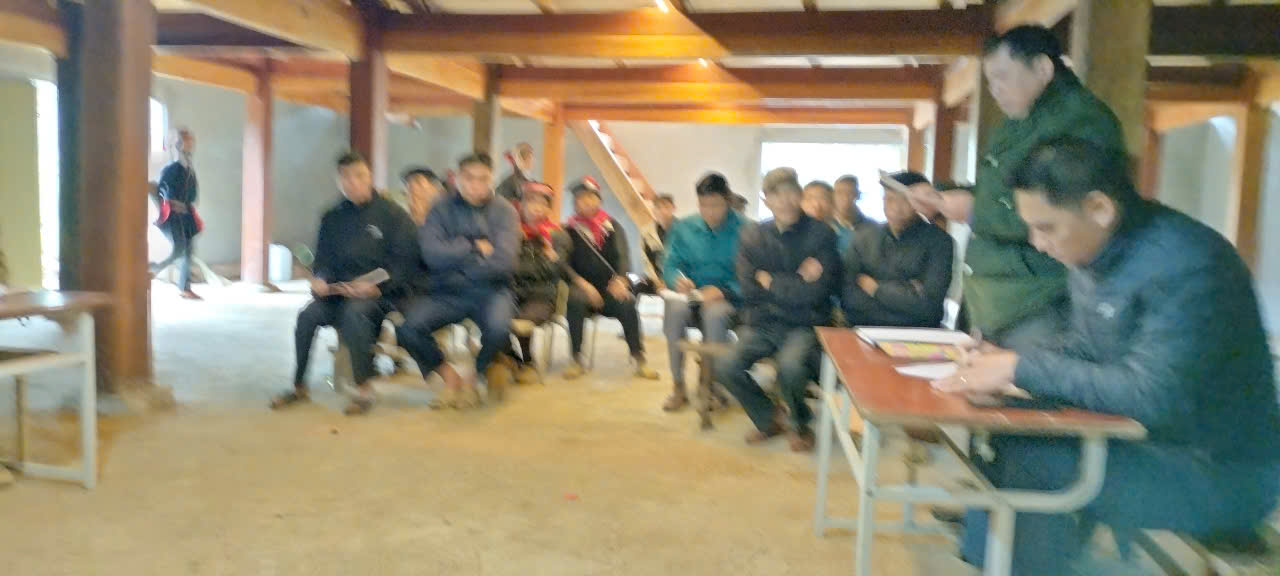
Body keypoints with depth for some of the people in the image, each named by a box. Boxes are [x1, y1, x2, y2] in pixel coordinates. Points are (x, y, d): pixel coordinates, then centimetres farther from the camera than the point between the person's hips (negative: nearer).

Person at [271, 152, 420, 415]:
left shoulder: (392, 215, -2)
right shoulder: (332, 218, 12)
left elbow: (405, 263, -7)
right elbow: (323, 259, 14)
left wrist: (375, 286, -22)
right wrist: (319, 279, -10)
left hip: (380, 293, -4)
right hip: (339, 291, 5)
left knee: (354, 312, -35)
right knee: (308, 316, -22)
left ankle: (363, 389, -25)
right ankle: (299, 386, -6)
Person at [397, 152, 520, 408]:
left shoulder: (504, 211, 0)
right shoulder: (441, 209, 4)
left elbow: (502, 262, -13)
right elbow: (431, 253, -11)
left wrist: (454, 258, -7)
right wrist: (474, 248, -8)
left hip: (490, 289, -1)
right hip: (448, 291, 2)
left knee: (499, 329, -35)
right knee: (408, 329, -25)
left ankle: (477, 375, 1)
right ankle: (449, 376, 4)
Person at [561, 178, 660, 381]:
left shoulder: (612, 226, 9)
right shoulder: (570, 229, 6)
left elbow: (622, 256, -3)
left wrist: (619, 280, -23)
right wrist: (582, 283, -19)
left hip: (610, 288, 1)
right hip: (582, 287, -1)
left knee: (627, 303, -30)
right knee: (575, 301, -34)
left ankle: (639, 359, -21)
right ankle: (576, 359, -23)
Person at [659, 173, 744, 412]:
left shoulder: (745, 230, -5)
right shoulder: (685, 227, 8)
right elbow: (670, 265, 10)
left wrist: (723, 291, -24)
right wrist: (677, 279, -13)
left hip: (729, 297, -3)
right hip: (691, 294, 3)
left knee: (715, 312, -37)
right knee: (675, 309, -31)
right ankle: (678, 386, -18)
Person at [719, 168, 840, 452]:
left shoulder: (821, 234, -7)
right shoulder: (752, 236, 1)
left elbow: (816, 292, -16)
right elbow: (749, 292, -7)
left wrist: (770, 281, -9)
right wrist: (796, 282, -14)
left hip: (805, 325, -3)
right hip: (763, 323, 3)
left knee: (790, 367, -32)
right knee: (729, 368, -19)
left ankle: (801, 424, 2)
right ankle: (767, 420, 11)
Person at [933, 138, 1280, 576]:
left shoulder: (1187, 265, -25)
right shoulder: (1096, 252, 2)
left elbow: (1151, 396, -29)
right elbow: (1085, 352, 12)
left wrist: (1024, 368, -23)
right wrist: (1008, 362, -7)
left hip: (1219, 474, -8)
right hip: (1142, 437, 8)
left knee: (1030, 463, -23)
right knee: (1003, 437, -1)